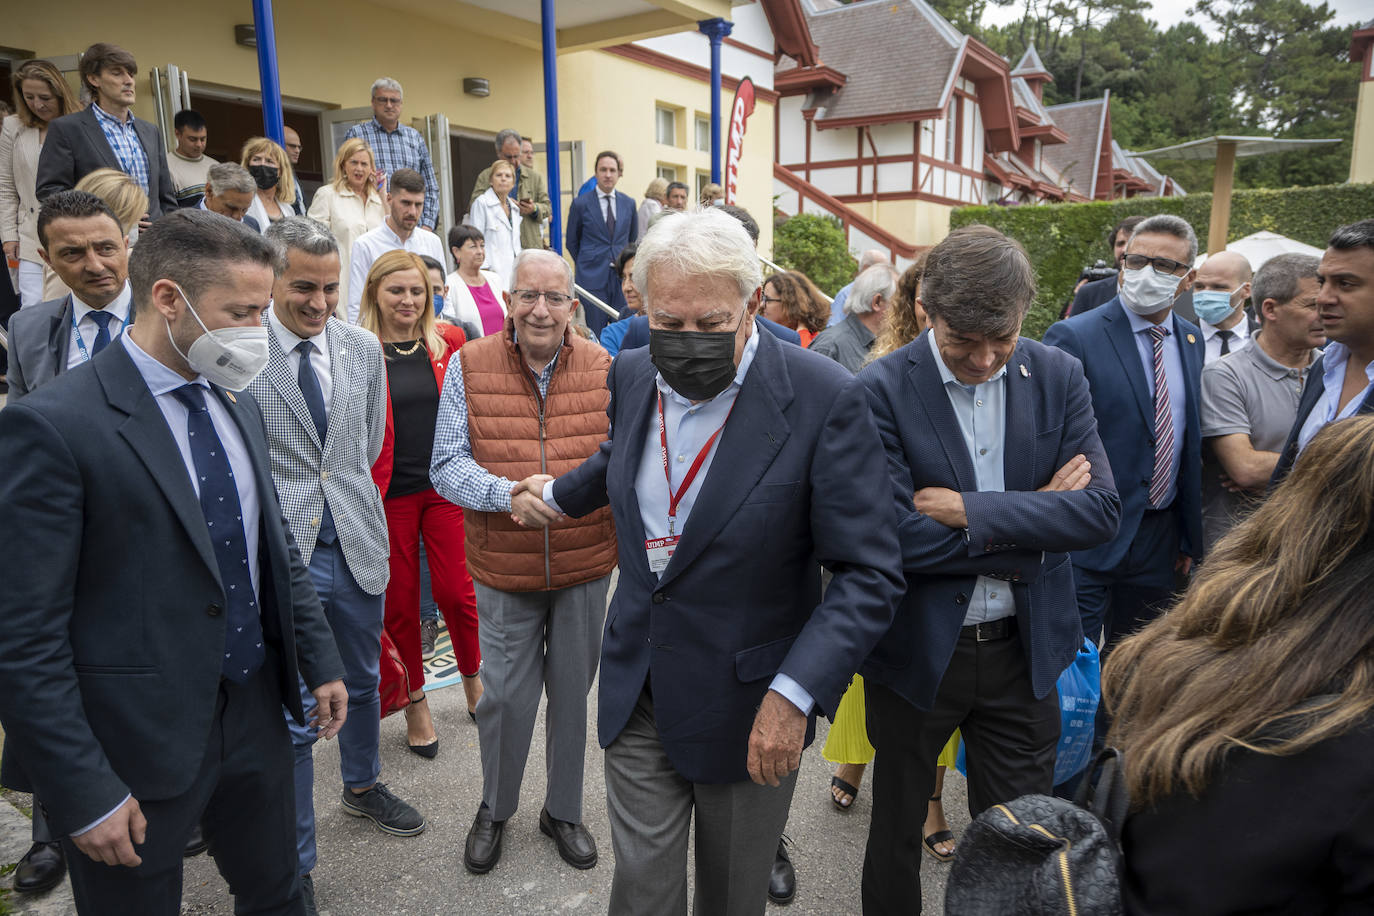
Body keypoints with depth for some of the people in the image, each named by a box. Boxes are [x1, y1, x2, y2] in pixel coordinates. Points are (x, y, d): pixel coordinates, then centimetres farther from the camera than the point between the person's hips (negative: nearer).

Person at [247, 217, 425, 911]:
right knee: (293, 718, 5)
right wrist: (282, 498, -2)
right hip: (282, 554, -4)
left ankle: (362, 785, 50)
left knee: (363, 683, 23)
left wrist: (343, 492, 8)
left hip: (359, 544, 5)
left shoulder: (365, 349, 3)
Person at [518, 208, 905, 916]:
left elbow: (870, 573, -19)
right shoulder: (632, 374, -3)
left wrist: (794, 694, -25)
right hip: (638, 694, 4)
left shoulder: (825, 399, -21)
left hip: (751, 707, -3)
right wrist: (558, 495, 34)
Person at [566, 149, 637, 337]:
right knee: (596, 334, -2)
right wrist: (586, 265, 9)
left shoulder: (629, 203, 10)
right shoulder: (581, 203, 1)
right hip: (593, 278, -3)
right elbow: (572, 242, 9)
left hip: (622, 277, 3)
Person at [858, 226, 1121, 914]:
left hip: (1024, 650, 3)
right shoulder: (882, 389, -15)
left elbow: (1100, 510, -10)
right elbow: (894, 536, -23)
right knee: (898, 828, 20)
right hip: (915, 651, -2)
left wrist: (967, 509, -20)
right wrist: (1032, 521, -15)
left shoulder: (1058, 377, -3)